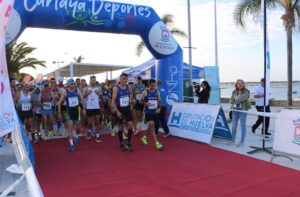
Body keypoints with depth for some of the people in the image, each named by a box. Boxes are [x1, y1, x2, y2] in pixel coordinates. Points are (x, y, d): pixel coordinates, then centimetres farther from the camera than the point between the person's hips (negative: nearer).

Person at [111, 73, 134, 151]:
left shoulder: (129, 87, -2)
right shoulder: (116, 88, -13)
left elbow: (131, 95, 19)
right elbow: (113, 100, -15)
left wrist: (131, 104, 16)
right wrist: (117, 111, -22)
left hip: (127, 108, 3)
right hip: (119, 109, -3)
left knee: (130, 124, -8)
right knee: (121, 127, 4)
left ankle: (129, 143, 6)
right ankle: (121, 144, 20)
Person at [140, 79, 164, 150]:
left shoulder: (157, 92, 1)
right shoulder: (145, 92, -9)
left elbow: (159, 101, 5)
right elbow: (141, 101, -2)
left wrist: (159, 108, -12)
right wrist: (145, 103, -23)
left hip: (155, 112, 4)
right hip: (148, 112, -4)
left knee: (151, 126, 17)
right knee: (152, 126, -13)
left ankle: (144, 137, 42)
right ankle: (157, 143, -14)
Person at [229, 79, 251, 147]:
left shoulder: (246, 91, -5)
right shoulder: (234, 92, 9)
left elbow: (243, 98, -22)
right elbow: (231, 101, 4)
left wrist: (235, 100, -14)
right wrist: (239, 100, -12)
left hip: (243, 110, -5)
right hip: (235, 109, 5)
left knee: (242, 126, -2)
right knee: (234, 125, 10)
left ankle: (242, 142, 6)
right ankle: (233, 140, 22)